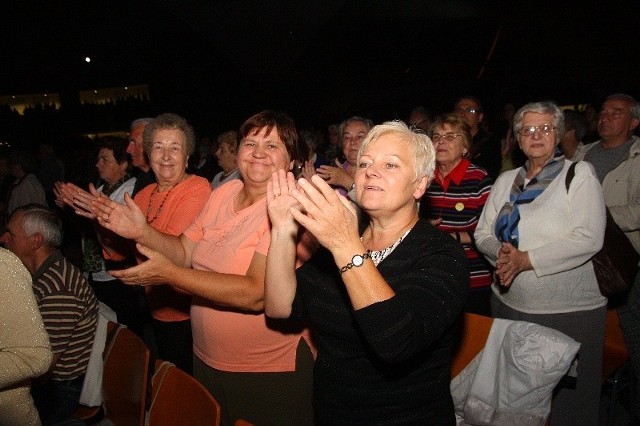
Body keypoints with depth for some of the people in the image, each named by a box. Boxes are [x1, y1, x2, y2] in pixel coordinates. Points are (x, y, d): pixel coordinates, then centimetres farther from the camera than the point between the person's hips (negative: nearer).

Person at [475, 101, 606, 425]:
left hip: (569, 311, -4)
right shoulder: (506, 181, 10)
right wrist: (501, 253, -13)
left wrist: (525, 260, -19)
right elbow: (483, 233, 9)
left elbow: (589, 239, -16)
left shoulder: (579, 174, -5)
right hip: (509, 304, 5)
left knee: (565, 399, 7)